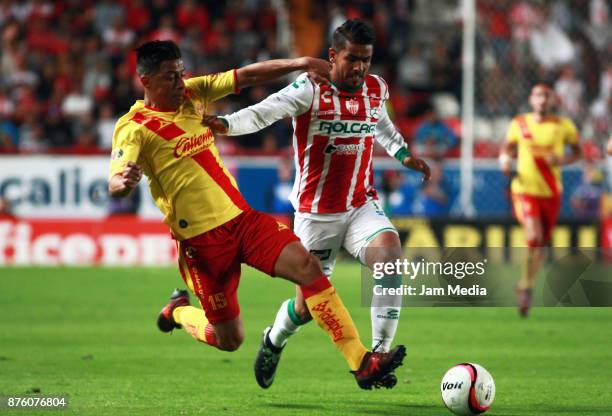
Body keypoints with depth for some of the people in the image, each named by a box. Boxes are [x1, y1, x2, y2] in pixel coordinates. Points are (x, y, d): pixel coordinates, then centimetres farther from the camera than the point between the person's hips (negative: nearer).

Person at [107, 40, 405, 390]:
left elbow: (248, 76, 10)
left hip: (241, 217, 6)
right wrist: (125, 183, -49)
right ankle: (179, 312, 36)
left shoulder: (193, 94, 7)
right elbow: (115, 185, -25)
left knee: (308, 266, -15)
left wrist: (300, 63, -2)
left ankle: (360, 361, -15)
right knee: (229, 340, 2)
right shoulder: (134, 128, -12)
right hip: (202, 239, -6)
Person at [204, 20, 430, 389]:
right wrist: (226, 124, -46)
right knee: (307, 307, 3)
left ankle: (378, 355, -20)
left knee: (391, 255, -28)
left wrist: (402, 153, 18)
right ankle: (274, 341, 40)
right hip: (316, 215, -3)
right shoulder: (311, 89, -14)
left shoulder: (376, 89, 4)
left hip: (362, 206, 4)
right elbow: (263, 112, -29)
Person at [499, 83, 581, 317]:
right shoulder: (519, 124, 1)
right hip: (525, 190, -2)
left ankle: (525, 287, 31)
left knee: (542, 244, 9)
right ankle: (526, 285, -6)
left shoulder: (564, 126, -1)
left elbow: (577, 151, 11)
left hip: (551, 192, 2)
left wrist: (562, 160, -10)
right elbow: (507, 147, 17)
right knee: (534, 236, -22)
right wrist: (505, 161, -5)